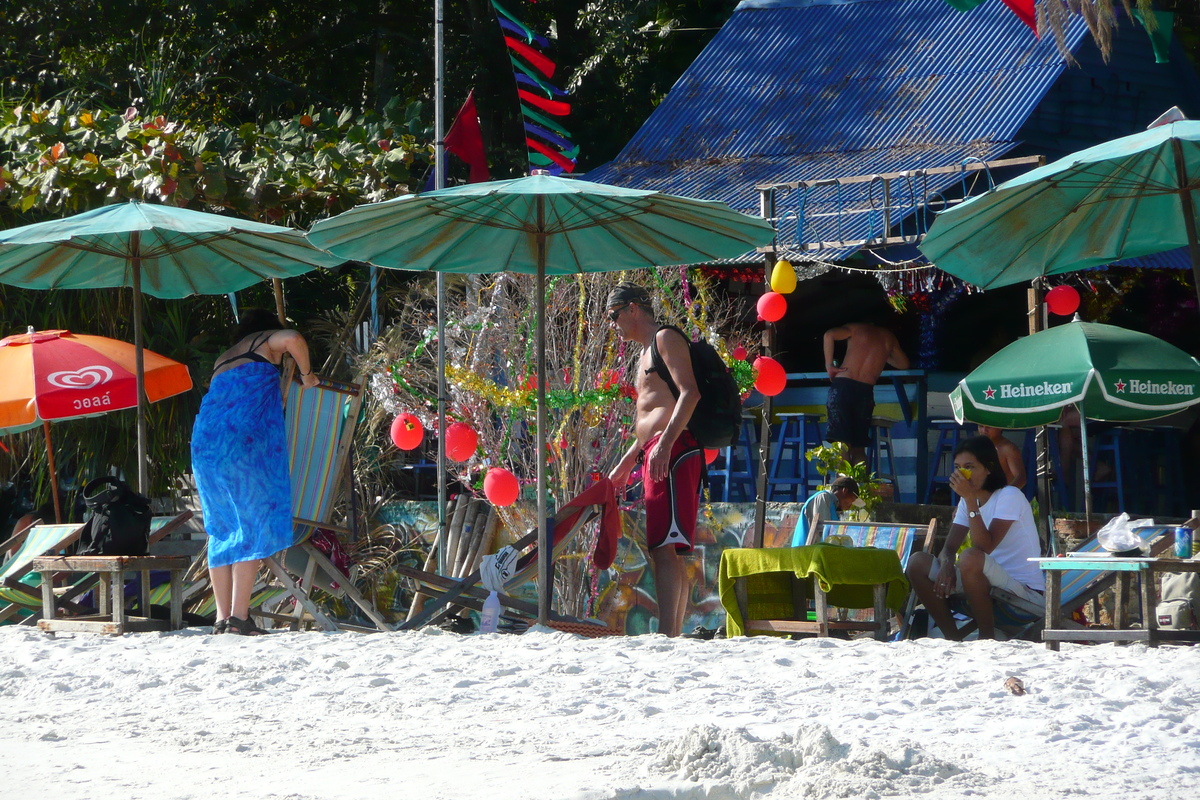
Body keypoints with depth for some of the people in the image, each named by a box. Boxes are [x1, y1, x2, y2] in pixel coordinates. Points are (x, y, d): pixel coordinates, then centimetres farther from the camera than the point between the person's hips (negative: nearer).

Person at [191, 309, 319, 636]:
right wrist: (306, 375, 7)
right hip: (245, 443, -6)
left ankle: (222, 618, 5)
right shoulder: (266, 340, 14)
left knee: (222, 530, 10)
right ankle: (239, 617, -14)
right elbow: (293, 339, -9)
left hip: (205, 444, 6)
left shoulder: (223, 360, 31)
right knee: (253, 526, -6)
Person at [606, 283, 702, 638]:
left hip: (673, 451, -11)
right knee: (667, 551, 7)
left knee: (664, 546, -19)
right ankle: (674, 634, 6)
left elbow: (690, 393, -16)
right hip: (656, 455, 11)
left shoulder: (666, 338, -2)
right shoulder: (647, 353, 28)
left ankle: (666, 634, -27)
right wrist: (627, 462, 34)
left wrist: (665, 444, -26)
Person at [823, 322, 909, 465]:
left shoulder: (857, 328, 12)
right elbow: (903, 364, 33)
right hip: (865, 390, 2)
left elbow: (829, 335, -5)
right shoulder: (889, 337, 18)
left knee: (842, 443, -7)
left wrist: (829, 365, 1)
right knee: (858, 447, 11)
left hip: (842, 385, -2)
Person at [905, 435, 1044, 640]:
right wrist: (946, 564, -18)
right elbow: (949, 548, 6)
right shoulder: (968, 501, 12)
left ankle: (987, 638, -20)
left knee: (970, 558, -36)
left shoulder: (1010, 496, -13)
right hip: (989, 585, 8)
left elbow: (985, 546, -24)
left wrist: (970, 499, -25)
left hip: (1025, 591, -8)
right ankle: (954, 640, -6)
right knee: (918, 562, -6)